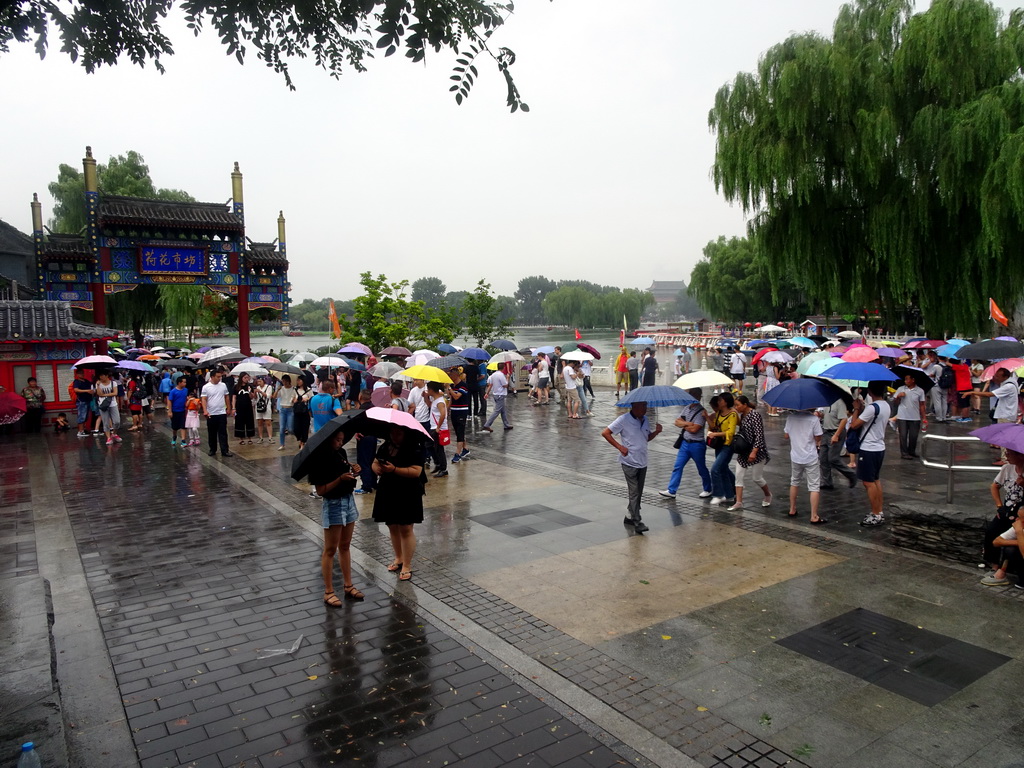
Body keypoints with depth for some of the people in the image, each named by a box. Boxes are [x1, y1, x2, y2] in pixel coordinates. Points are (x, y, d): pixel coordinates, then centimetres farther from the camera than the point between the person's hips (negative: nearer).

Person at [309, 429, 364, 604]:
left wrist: (352, 470, -2)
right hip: (333, 505, -7)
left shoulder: (341, 453, 3)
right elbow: (320, 490, -18)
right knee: (330, 550, 3)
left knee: (345, 546, 16)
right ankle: (328, 592, 13)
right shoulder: (320, 459, -17)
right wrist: (340, 479, -28)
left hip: (349, 500, 7)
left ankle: (349, 586, 26)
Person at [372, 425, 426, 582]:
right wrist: (377, 469, -14)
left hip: (408, 495, -6)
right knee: (392, 527, 16)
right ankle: (398, 558, 35)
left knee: (406, 529, 0)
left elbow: (416, 471, -21)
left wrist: (394, 469, -29)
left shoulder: (415, 449, -13)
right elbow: (375, 463, 11)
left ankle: (407, 566, 10)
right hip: (387, 493, 6)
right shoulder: (385, 447, 6)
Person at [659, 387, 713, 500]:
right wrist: (687, 423, -14)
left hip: (697, 445, -6)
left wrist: (683, 424, -7)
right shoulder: (686, 407, 6)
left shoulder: (701, 412, -16)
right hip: (685, 442, 6)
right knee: (677, 466, 4)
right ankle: (671, 491, 7)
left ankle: (707, 490, 29)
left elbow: (694, 429, -23)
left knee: (702, 469, 10)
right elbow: (677, 422, 3)